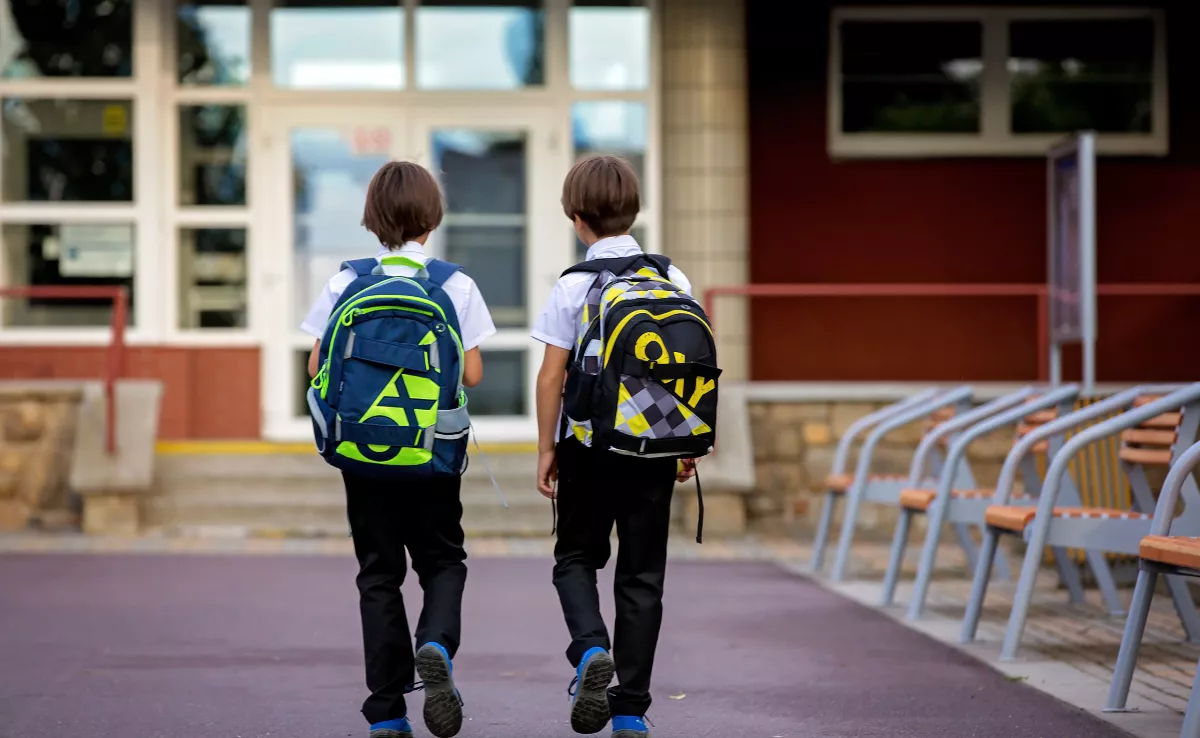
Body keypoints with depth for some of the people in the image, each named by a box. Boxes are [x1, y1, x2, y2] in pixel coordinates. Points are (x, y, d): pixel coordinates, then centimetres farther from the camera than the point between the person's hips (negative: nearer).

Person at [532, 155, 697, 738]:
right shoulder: (674, 280, 0)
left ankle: (590, 650, -13)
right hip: (654, 447, 2)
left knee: (577, 558, 15)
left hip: (588, 444, -2)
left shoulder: (573, 287, -8)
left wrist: (547, 448, 2)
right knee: (642, 575, 9)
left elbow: (552, 375, -8)